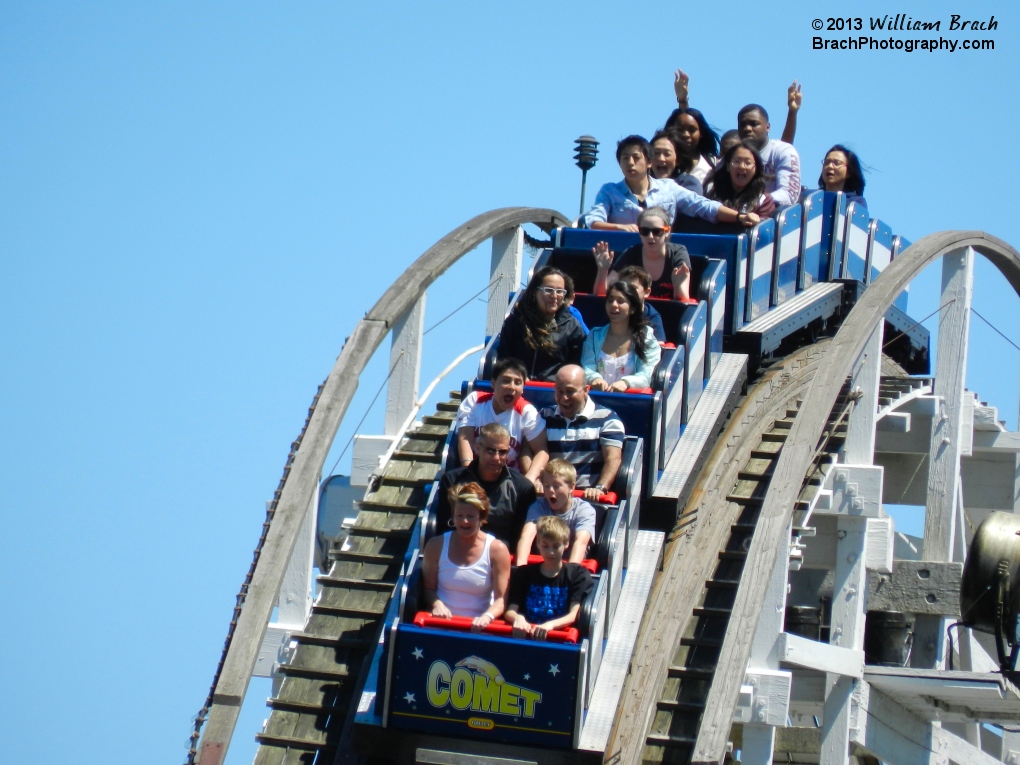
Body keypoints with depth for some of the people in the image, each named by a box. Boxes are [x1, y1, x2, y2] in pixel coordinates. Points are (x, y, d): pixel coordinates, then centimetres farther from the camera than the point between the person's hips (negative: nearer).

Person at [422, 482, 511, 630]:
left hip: (478, 627, -2)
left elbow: (501, 599, -3)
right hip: (442, 623, 2)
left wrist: (487, 617, -23)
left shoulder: (497, 550, 0)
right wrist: (437, 604, -11)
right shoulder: (436, 545, 6)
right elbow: (429, 588, 11)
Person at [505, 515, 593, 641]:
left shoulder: (577, 574, 9)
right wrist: (517, 618, -18)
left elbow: (574, 615, -3)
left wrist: (551, 625, -23)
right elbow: (509, 611, 8)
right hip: (526, 635, 1)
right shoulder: (524, 573, 17)